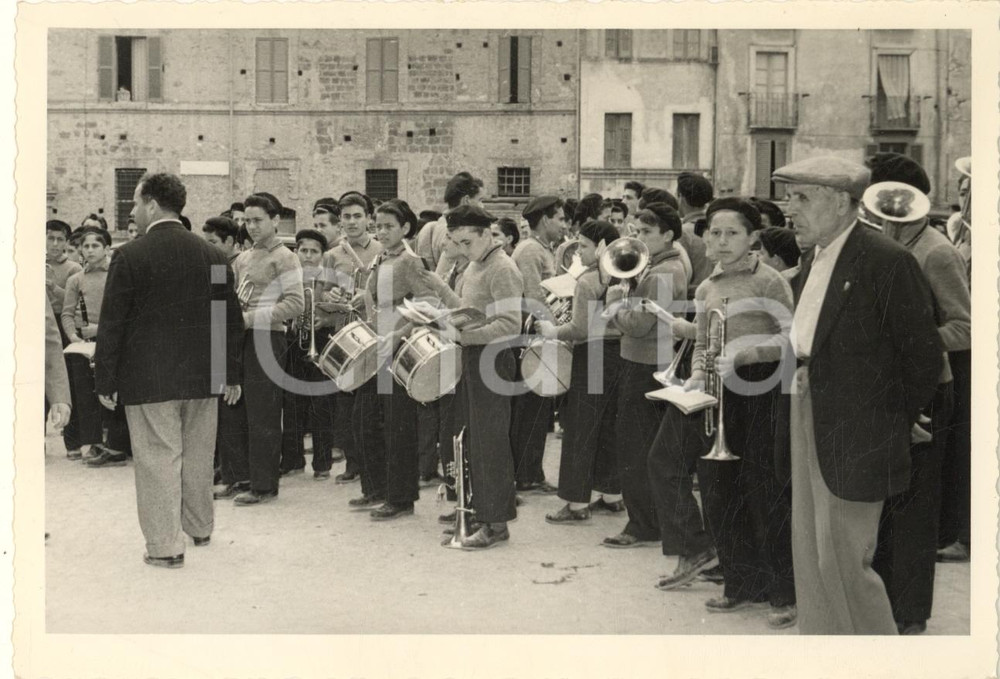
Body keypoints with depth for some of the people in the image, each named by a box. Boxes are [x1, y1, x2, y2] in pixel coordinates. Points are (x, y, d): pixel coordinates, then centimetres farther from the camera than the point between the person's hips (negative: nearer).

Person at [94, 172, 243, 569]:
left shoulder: (129, 257, -10)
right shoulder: (211, 255, 4)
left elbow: (112, 325, -9)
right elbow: (232, 320, 8)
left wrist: (105, 381, -1)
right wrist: (231, 374, 16)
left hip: (149, 379, -5)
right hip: (201, 376, 5)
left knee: (158, 460, 1)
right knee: (197, 456, 18)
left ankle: (165, 546, 3)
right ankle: (199, 527, 32)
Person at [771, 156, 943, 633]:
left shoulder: (887, 262, -14)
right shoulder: (813, 263, 12)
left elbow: (923, 356, -11)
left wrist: (895, 424, -5)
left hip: (855, 434, -8)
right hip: (809, 425, 8)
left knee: (843, 562, -4)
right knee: (810, 559, 13)